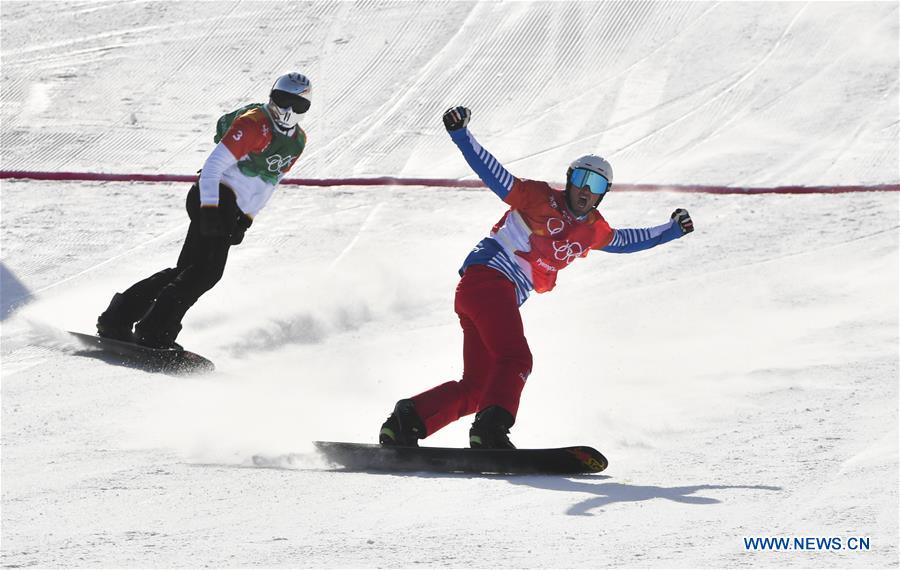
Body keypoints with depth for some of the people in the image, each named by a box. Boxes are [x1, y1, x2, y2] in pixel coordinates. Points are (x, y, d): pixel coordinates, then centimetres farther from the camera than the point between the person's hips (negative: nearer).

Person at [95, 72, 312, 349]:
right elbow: (213, 165, -18)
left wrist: (246, 220, 14)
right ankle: (154, 330, -21)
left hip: (233, 210, 9)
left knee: (187, 269, 6)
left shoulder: (297, 141, 13)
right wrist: (209, 210, -27)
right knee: (209, 270, -20)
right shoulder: (254, 124, -14)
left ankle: (117, 318, 9)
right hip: (215, 197, -9)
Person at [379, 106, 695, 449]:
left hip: (506, 298, 8)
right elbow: (490, 172, -7)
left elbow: (626, 241, 36)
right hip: (487, 277, -8)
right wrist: (460, 135, -20)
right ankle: (491, 430, -39)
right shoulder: (538, 199, -3)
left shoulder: (592, 230, 17)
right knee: (515, 359, -26)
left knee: (477, 386, 2)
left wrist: (672, 231, 34)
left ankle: (405, 424, 0)